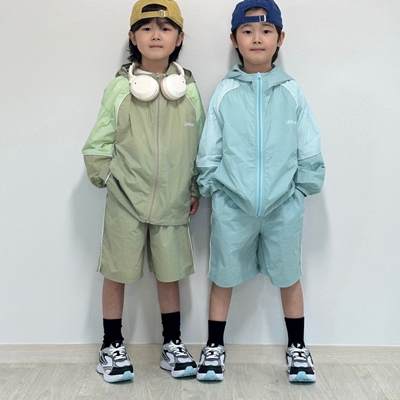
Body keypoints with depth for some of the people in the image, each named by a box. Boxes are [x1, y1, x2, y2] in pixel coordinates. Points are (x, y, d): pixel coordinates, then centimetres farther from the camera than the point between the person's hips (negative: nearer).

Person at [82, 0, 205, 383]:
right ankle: (112, 347, 24)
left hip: (172, 201, 2)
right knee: (117, 272, 7)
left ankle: (172, 344, 28)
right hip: (125, 200, -1)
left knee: (170, 273, 11)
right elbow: (98, 144, 1)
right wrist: (109, 178, -5)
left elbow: (199, 145, 9)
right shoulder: (120, 88, -3)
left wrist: (195, 189, 10)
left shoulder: (189, 89, 2)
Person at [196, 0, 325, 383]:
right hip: (232, 206, 0)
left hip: (284, 206, 0)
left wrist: (302, 189, 0)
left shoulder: (291, 92, 0)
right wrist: (211, 188, -2)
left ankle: (297, 347, 32)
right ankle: (214, 346, 30)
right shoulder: (224, 92, -2)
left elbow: (309, 150, 3)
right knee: (223, 277, 12)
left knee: (288, 276, 13)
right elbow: (208, 151, 2)